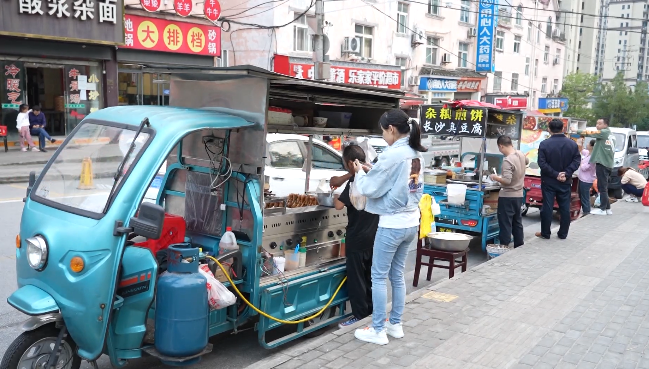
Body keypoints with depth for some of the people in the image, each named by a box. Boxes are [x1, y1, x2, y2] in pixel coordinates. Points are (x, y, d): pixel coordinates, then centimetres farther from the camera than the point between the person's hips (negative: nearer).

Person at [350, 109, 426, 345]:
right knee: (398, 275, 17)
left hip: (392, 225, -8)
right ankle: (395, 325, 26)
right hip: (411, 223, 8)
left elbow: (370, 189, -13)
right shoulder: (417, 154, 7)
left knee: (379, 276, 4)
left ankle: (378, 331, 12)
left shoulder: (392, 154, -18)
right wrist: (374, 170, 11)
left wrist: (360, 173, 6)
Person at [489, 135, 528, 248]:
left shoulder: (507, 161, -23)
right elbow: (527, 161, 27)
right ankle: (519, 247, 25)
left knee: (505, 224, -2)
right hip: (519, 195, 8)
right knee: (517, 223, 17)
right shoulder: (521, 154, 3)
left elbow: (507, 180, -28)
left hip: (508, 197, -8)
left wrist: (495, 177, -13)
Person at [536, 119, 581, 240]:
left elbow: (542, 163, -16)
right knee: (565, 207, 10)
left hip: (548, 181, -2)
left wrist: (555, 174, -13)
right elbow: (576, 161, -6)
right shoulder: (572, 144, 0)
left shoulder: (544, 144, -11)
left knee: (547, 207, 4)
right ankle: (563, 233, 17)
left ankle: (545, 233, 10)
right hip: (565, 182, 3)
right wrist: (566, 174, -11)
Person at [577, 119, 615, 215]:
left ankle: (603, 209, -6)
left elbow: (590, 133, -14)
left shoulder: (604, 132, -7)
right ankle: (607, 209, 14)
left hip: (602, 164, -10)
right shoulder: (611, 135, 20)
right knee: (604, 187, 12)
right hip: (607, 164, 10)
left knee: (602, 187, -8)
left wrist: (577, 131, -8)